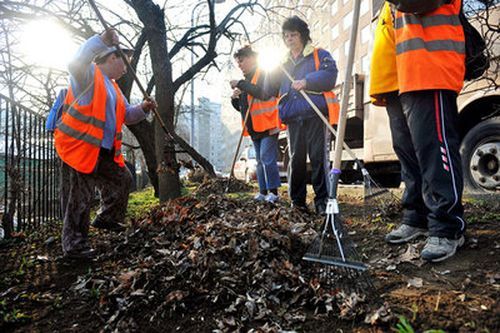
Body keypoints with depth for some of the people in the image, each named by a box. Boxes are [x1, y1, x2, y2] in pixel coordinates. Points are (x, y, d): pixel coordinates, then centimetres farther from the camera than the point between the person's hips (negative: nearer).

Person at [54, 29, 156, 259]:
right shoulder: (88, 75, -7)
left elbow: (126, 115, 22)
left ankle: (107, 218, 37)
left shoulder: (112, 86, 19)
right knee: (80, 198, -4)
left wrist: (143, 109, 4)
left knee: (122, 179, 19)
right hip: (80, 147, -9)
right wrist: (102, 40, -30)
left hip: (105, 151, 9)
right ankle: (74, 245, 8)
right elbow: (76, 63, -32)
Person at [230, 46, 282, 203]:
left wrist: (240, 84, -19)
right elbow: (241, 107, 23)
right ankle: (263, 192, 15)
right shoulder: (245, 81, 20)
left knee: (267, 158, -13)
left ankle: (273, 191, -7)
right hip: (254, 128, 9)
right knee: (260, 160, 9)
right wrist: (235, 98, 1)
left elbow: (264, 93, -23)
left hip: (268, 125, -9)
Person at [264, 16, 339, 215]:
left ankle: (322, 201, -4)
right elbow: (269, 90, 19)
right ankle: (297, 201, 9)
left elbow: (330, 76, -7)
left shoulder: (320, 55, 11)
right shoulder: (283, 64, 24)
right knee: (296, 159, 3)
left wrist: (307, 81, -20)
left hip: (316, 114, -4)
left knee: (319, 157, -8)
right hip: (293, 118, 4)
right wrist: (273, 70, 4)